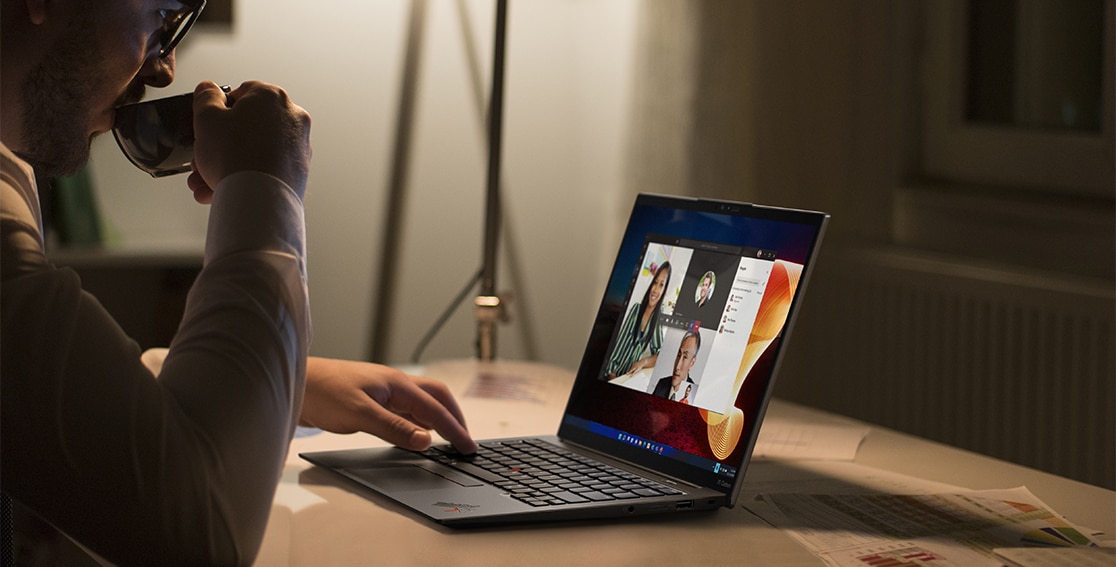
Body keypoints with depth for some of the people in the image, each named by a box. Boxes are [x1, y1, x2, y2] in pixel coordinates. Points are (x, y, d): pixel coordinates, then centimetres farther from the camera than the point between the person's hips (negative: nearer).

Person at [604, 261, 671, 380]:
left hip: (629, 375, -2)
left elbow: (660, 354, -2)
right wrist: (611, 371, -7)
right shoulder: (636, 309, 3)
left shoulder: (661, 318, -3)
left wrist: (643, 362, -20)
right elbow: (620, 341, 2)